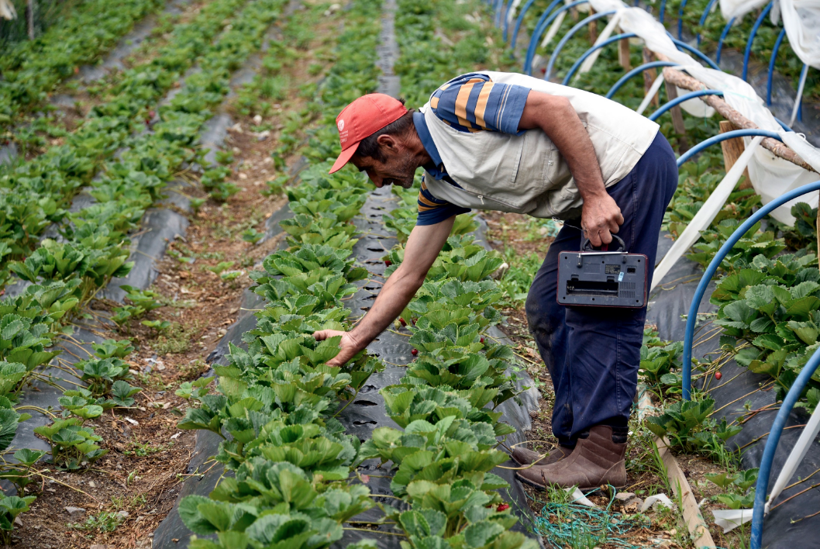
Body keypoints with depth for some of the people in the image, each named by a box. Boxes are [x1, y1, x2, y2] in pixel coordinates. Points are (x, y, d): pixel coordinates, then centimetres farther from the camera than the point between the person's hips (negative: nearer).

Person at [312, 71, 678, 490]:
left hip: (633, 161, -9)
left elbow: (555, 107, -22)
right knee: (548, 312, 8)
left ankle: (602, 455, -6)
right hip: (591, 200, 9)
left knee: (599, 311, -10)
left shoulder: (453, 103, -15)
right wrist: (355, 339, 19)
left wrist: (595, 195, -23)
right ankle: (575, 445, 12)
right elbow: (409, 275, 17)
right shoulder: (439, 187, 11)